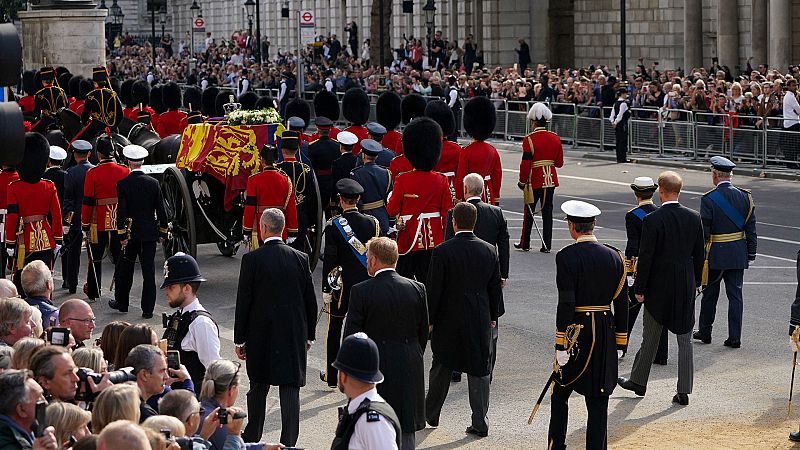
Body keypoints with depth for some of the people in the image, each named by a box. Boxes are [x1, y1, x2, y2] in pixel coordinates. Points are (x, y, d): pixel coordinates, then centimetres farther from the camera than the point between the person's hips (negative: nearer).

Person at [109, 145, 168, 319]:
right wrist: (163, 232, 11)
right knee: (149, 271, 3)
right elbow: (161, 209, 2)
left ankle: (122, 303, 27)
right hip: (150, 233, 2)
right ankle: (148, 309, 2)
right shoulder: (153, 183, -2)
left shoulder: (123, 184, -9)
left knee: (125, 269, 14)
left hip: (131, 233, -2)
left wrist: (122, 234, -8)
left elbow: (121, 211, -12)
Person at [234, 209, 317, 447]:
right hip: (294, 335, 1)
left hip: (260, 334, -1)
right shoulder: (300, 258, -2)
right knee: (290, 387, 2)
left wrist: (240, 339, 1)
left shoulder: (252, 259, -10)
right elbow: (310, 301, 4)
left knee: (258, 385, 15)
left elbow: (243, 301, -7)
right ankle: (288, 441, 0)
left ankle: (252, 437, 28)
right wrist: (309, 335, 15)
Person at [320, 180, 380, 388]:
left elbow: (329, 259, -11)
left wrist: (326, 289, -5)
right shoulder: (372, 223, -3)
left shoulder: (334, 225, -13)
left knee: (334, 331, 12)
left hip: (341, 286, -2)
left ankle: (332, 376, 20)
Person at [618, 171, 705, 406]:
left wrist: (639, 289, -5)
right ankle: (684, 391, 7)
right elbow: (699, 255, 6)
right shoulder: (694, 218, -1)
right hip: (686, 287, 3)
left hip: (658, 288, -3)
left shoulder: (652, 220, -16)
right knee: (685, 340, 7)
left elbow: (645, 257, -14)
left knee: (650, 338, 11)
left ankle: (638, 381, 26)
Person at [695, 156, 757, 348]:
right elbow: (751, 228, 3)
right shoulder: (744, 196, 0)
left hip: (715, 254, -3)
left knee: (710, 294, 11)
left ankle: (705, 332, 23)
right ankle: (734, 337, 4)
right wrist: (751, 253, 10)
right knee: (735, 295, 5)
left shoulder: (709, 199, -13)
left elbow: (704, 230, -12)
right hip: (738, 255, 3)